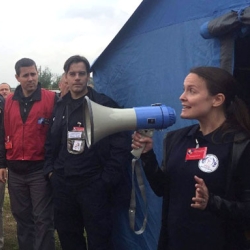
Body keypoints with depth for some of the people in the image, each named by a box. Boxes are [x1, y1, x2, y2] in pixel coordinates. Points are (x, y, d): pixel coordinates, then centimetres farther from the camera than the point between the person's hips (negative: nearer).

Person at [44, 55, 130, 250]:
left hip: (94, 183, -5)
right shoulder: (59, 106, 10)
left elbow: (120, 145, -11)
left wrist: (108, 179, -13)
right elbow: (51, 142, 15)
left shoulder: (104, 105, -7)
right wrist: (50, 169, 4)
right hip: (63, 183, 5)